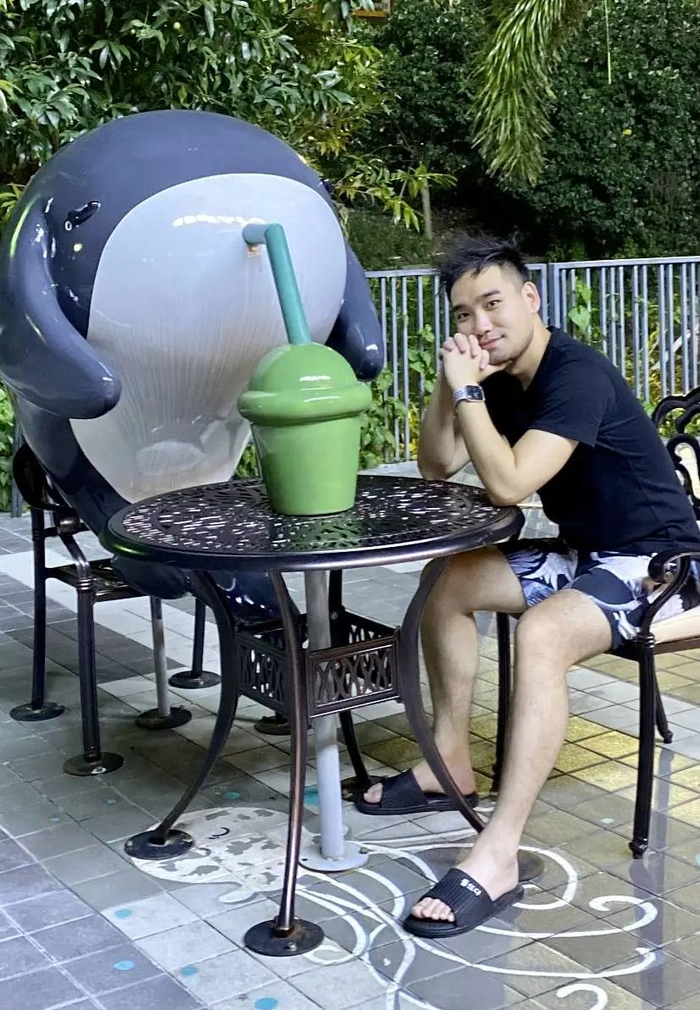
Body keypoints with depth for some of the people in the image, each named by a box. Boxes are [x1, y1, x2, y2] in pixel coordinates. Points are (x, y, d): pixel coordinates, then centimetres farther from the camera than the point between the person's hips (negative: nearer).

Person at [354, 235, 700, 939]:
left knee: (540, 634, -36)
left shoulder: (577, 377, -23)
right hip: (583, 551, 10)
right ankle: (451, 765, 20)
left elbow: (507, 485, -32)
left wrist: (467, 390, -25)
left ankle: (497, 857, -36)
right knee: (446, 582, 11)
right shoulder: (504, 377, 5)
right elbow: (436, 467, 7)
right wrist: (450, 383, -7)